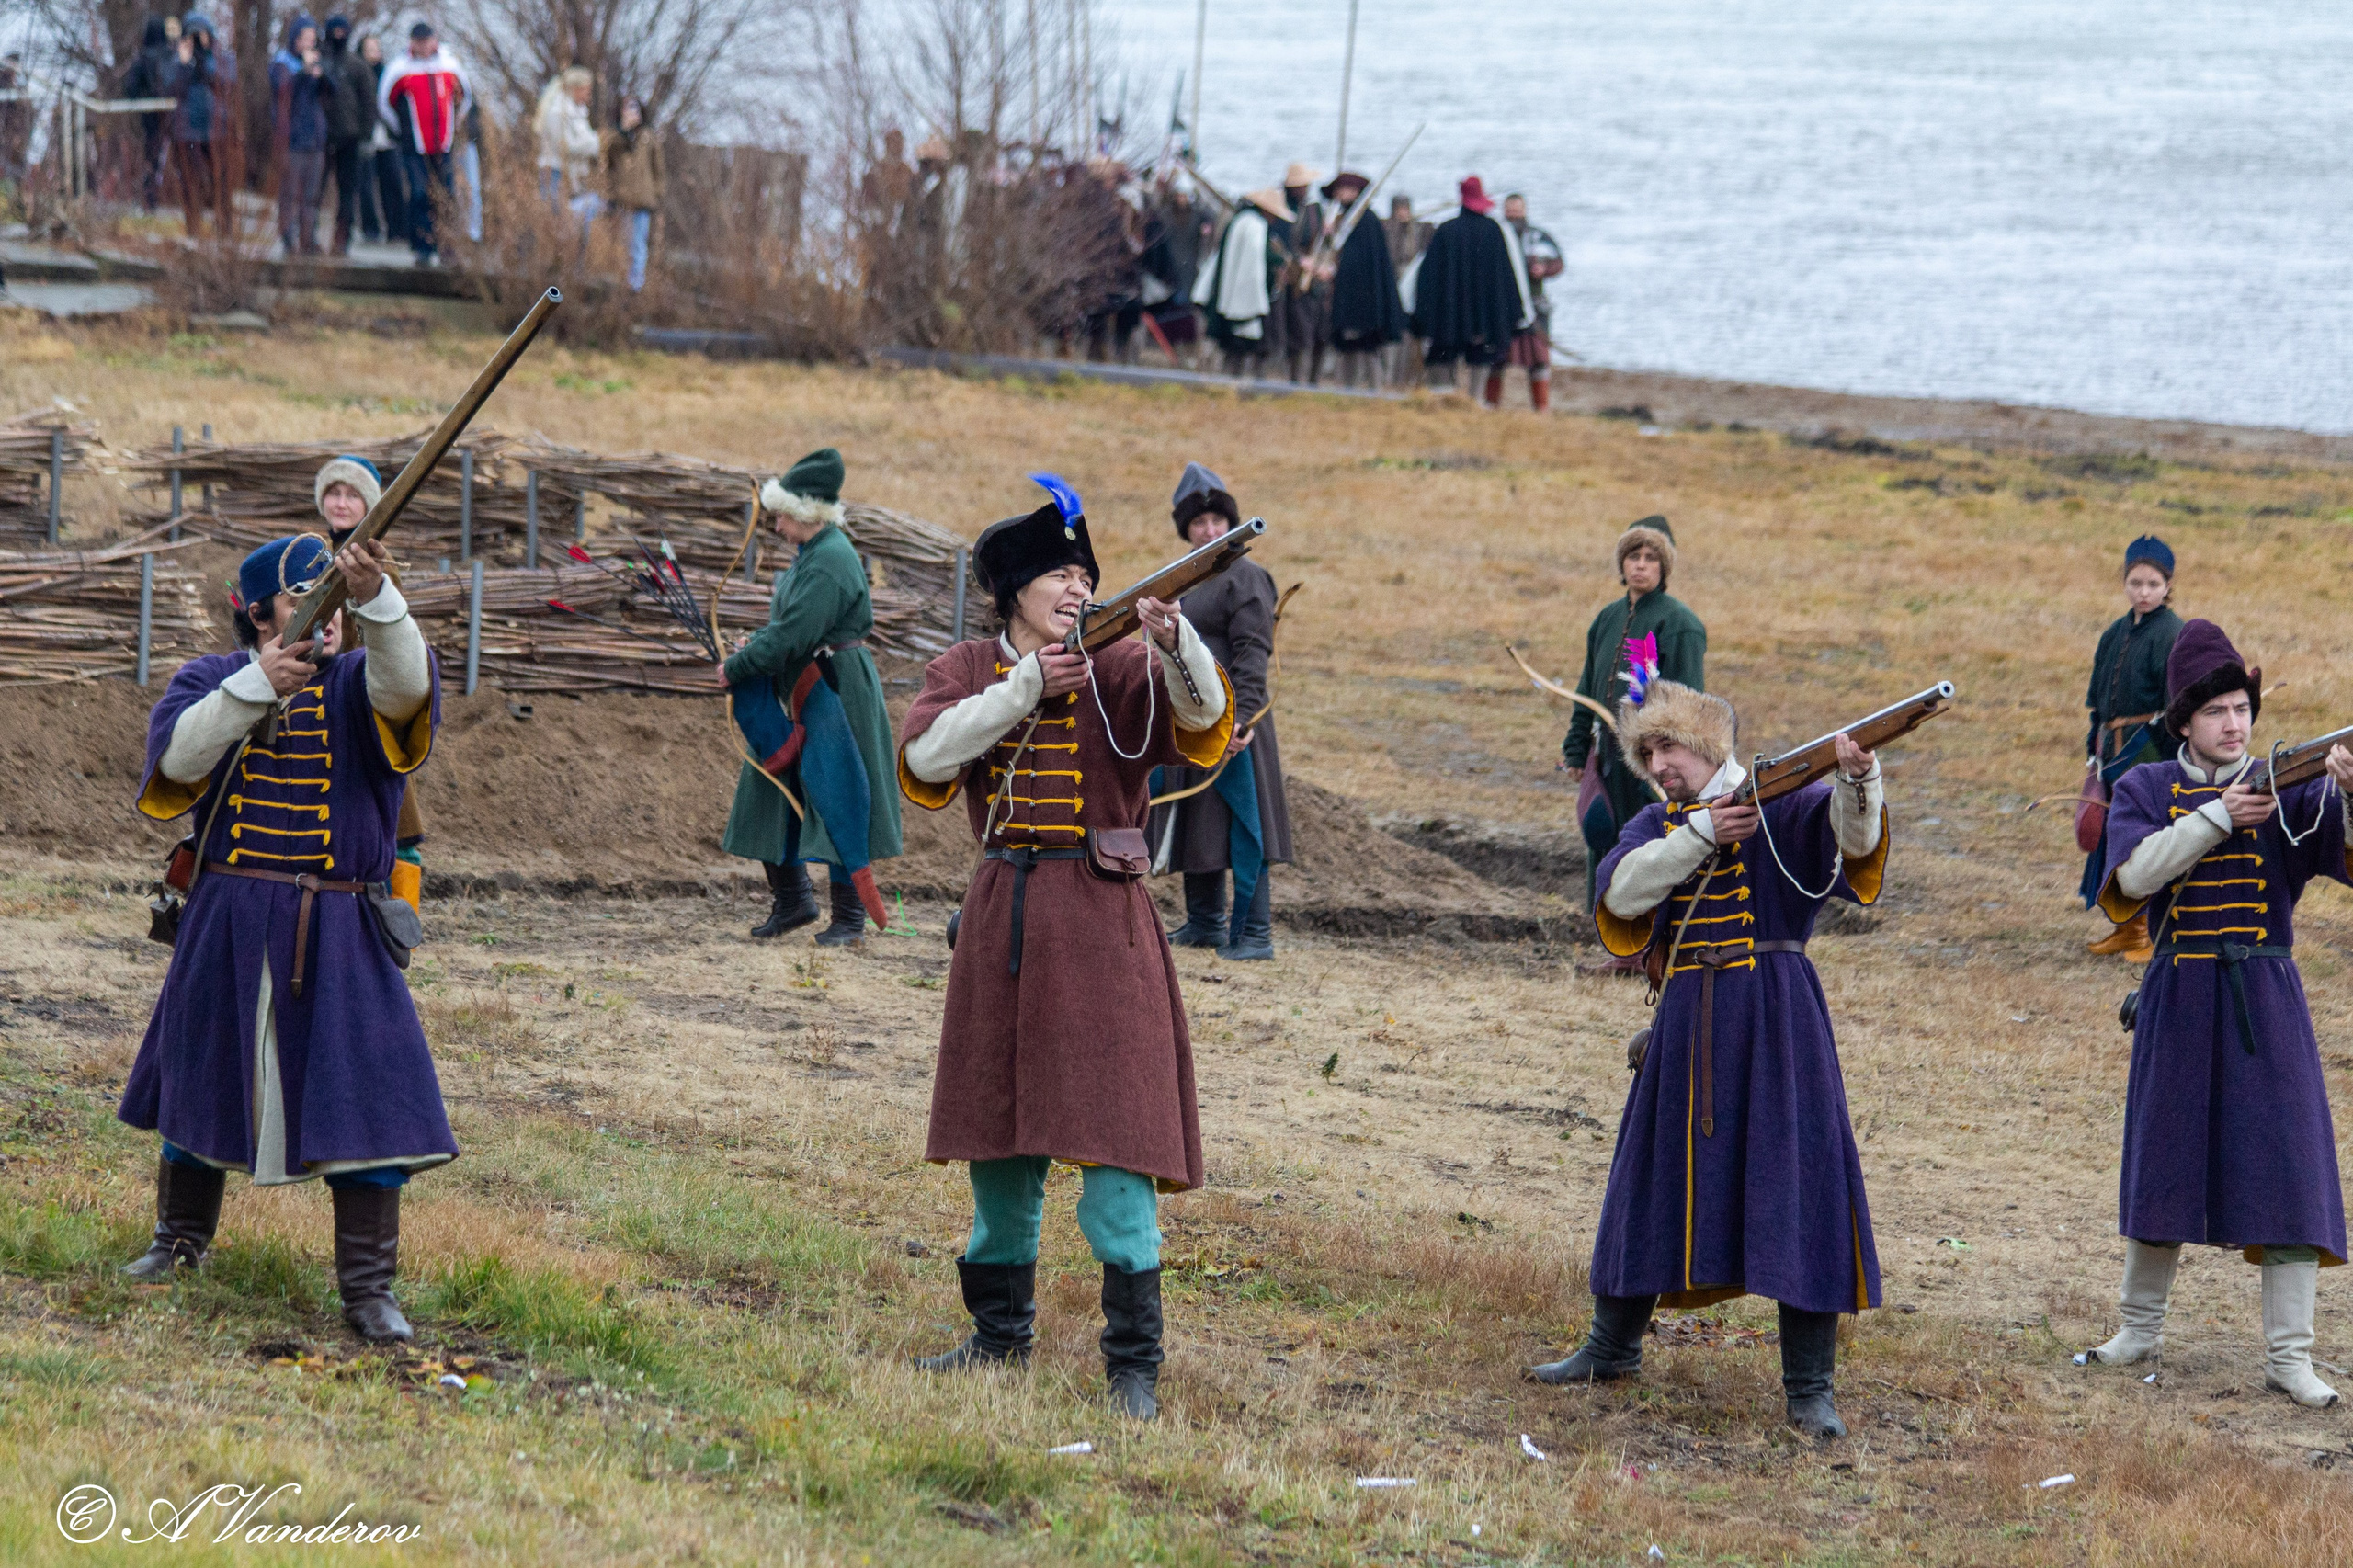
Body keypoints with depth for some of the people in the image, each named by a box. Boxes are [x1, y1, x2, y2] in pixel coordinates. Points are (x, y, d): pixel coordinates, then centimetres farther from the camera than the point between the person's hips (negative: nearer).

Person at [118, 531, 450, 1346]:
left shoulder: (355, 683, 0)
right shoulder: (210, 680, 4)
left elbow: (405, 683, -24)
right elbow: (181, 756, -14)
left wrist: (375, 597, -41)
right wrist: (255, 685, -25)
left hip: (337, 934, -2)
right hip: (227, 926, 2)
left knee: (365, 1099, -8)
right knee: (202, 1081, 15)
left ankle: (368, 1289, -3)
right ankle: (181, 1239, 37)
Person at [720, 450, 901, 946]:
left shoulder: (830, 561, -20)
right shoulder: (814, 552, 11)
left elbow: (793, 635, -24)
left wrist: (738, 667, -14)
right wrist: (755, 645, 4)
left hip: (833, 694, -10)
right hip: (800, 692, 10)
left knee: (836, 797, -4)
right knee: (776, 790, 12)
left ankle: (850, 914, 3)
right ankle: (791, 899, 22)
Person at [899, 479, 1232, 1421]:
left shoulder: (1119, 671, -2)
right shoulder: (966, 673, 7)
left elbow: (1203, 719, -21)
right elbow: (922, 759, -10)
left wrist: (1175, 641, -41)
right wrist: (1023, 691, -17)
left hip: (1097, 922, -4)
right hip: (1001, 919, 4)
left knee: (1112, 1134, -10)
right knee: (1000, 1132, 14)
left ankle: (1133, 1365, -8)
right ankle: (1001, 1333, 29)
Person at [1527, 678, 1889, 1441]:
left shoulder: (1779, 804, -1)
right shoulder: (1657, 827, 12)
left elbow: (1851, 837, -20)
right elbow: (1621, 891, -7)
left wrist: (1856, 784, -41)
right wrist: (1703, 833, -17)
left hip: (1775, 1013, -5)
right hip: (1689, 1024, 5)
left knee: (1796, 1181, -8)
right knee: (1655, 1175, 14)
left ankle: (1809, 1387, -4)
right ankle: (1612, 1345, 32)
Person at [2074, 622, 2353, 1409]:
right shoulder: (2145, 790, 3)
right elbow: (2135, 873, -14)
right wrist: (2218, 817, -21)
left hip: (2265, 997, -1)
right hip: (2180, 997, 1)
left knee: (2285, 1166, -7)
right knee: (2164, 1161, 8)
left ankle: (2288, 1355, -4)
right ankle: (2140, 1330, 24)